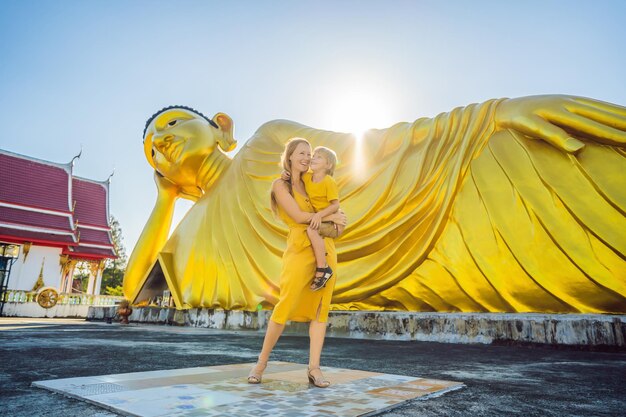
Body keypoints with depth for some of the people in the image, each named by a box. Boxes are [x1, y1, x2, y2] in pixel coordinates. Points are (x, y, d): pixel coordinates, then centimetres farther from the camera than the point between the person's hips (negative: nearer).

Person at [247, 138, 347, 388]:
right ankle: (261, 363, 9)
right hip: (300, 250, -6)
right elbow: (298, 216, -10)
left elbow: (333, 211, 19)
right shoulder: (280, 185, 2)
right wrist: (329, 217, -3)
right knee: (285, 307, -8)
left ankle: (314, 367, 7)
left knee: (320, 308, 2)